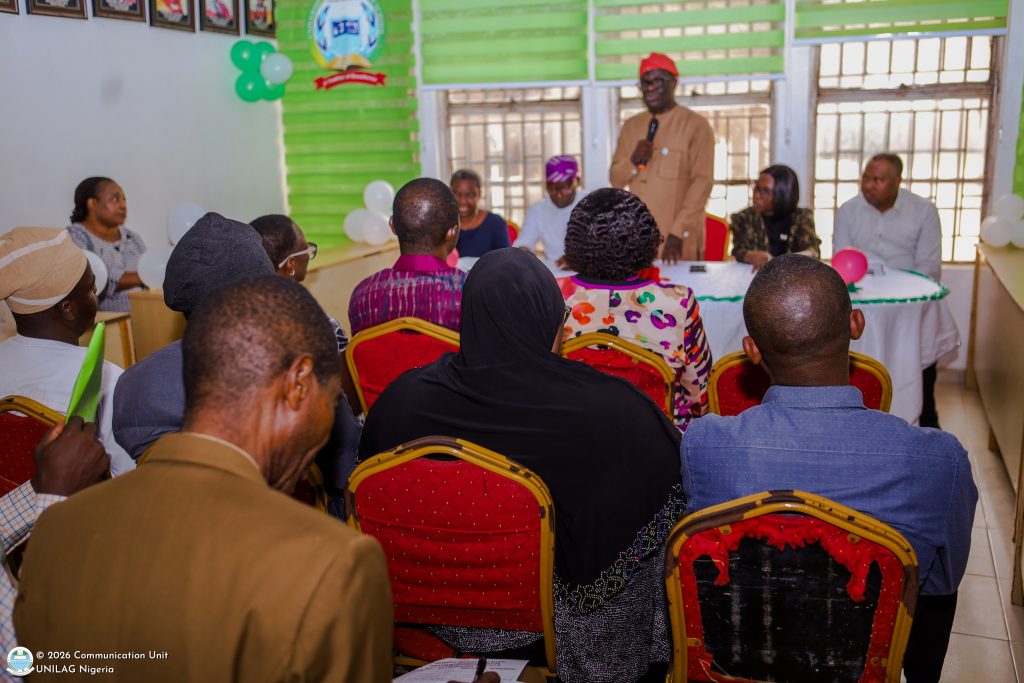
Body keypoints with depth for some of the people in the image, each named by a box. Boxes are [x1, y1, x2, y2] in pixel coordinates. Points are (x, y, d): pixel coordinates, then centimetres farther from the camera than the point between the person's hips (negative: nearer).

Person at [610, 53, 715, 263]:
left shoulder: (696, 125, -4)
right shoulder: (631, 126, 12)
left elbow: (702, 182, -11)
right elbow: (615, 179, 13)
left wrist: (678, 233, -19)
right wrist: (633, 161, -9)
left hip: (679, 241, -4)